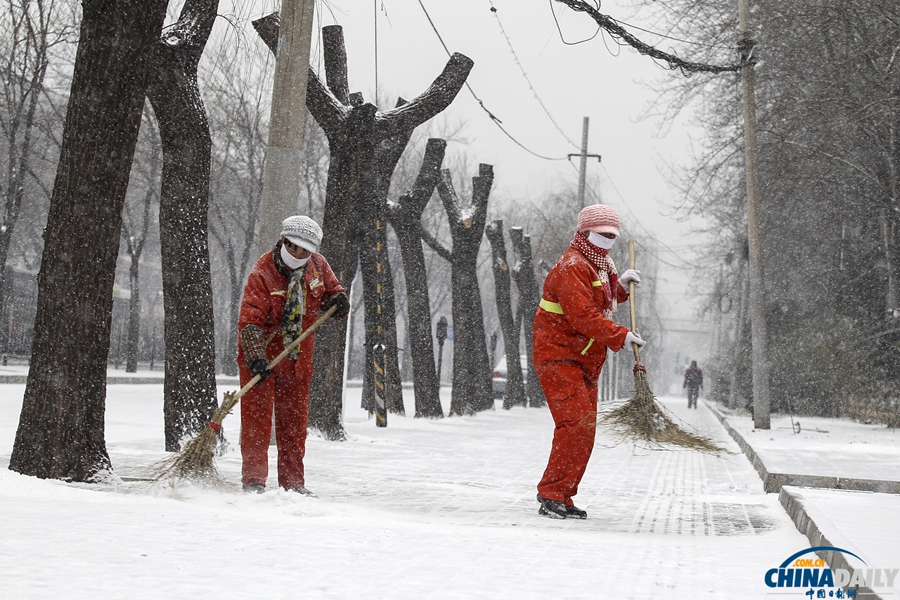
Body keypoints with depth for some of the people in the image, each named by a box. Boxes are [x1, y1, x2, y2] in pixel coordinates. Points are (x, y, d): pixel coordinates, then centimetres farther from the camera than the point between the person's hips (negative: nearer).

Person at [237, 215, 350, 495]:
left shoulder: (318, 265, -3)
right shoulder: (262, 273, -19)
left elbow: (331, 289, 16)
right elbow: (250, 320, -24)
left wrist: (338, 301, -9)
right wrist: (256, 359, -36)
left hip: (297, 358, 5)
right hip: (261, 355, -5)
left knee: (294, 421, 9)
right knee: (257, 418, -5)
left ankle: (293, 482, 16)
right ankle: (253, 480, 1)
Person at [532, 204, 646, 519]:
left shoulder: (598, 266, 18)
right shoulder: (572, 267, -15)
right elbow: (582, 316, -24)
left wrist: (619, 285, 9)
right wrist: (621, 336, -24)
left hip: (584, 361, 10)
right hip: (558, 356, -10)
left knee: (584, 428, 9)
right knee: (577, 423, -18)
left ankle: (559, 496, 14)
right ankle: (552, 496, -15)